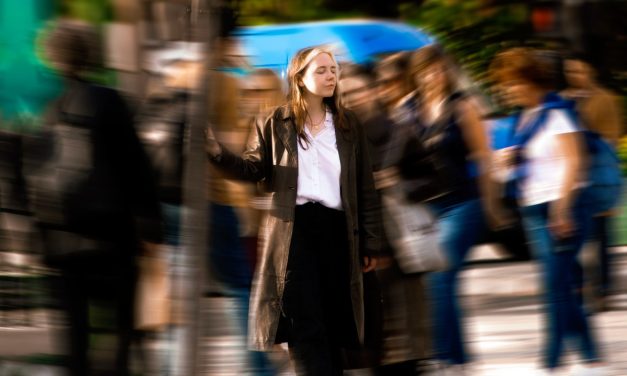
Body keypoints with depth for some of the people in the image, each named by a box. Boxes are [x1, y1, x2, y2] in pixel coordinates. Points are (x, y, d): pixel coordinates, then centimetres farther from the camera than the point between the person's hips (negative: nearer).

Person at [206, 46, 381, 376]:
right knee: (305, 325, -7)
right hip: (293, 228, -3)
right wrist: (217, 152, -19)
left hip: (336, 229, 3)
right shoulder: (275, 123, 6)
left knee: (334, 323, 7)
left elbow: (365, 188, 11)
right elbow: (254, 169, -1)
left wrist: (370, 243, 7)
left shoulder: (348, 125, 12)